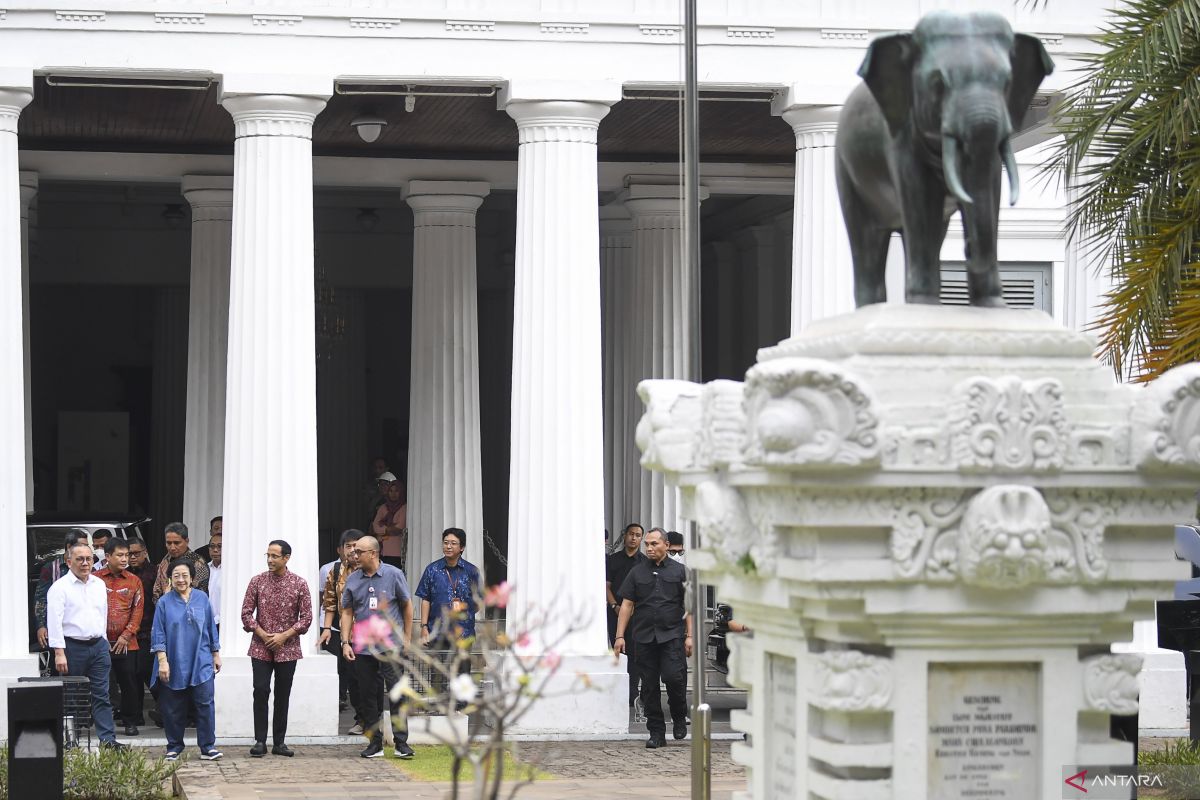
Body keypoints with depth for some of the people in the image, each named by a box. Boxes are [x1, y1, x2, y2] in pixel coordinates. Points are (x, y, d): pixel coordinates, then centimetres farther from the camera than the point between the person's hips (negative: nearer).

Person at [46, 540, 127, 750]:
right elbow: (54, 621, -13)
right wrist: (59, 652, -19)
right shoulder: (60, 587, -7)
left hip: (98, 645, 5)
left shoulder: (99, 585, 12)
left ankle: (108, 739, -2)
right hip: (72, 647, -5)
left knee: (102, 695, 1)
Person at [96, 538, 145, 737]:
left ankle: (131, 722, 11)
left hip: (126, 643, 1)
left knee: (129, 683, 1)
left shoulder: (134, 581, 7)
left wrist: (126, 635, -6)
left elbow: (138, 610, 4)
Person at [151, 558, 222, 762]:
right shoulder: (164, 602, 0)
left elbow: (211, 628, 11)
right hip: (174, 665, -1)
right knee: (173, 708, 5)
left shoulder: (202, 599, 5)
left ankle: (208, 747, 1)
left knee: (205, 704, -4)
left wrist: (216, 655, 12)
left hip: (201, 663, 1)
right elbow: (159, 634, -2)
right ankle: (174, 748, 17)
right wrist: (162, 661, -9)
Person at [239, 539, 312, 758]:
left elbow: (306, 617, -2)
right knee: (260, 692, -6)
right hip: (261, 648, 0)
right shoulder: (257, 581, 1)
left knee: (283, 696, 5)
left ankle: (279, 742, 12)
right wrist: (261, 633, -10)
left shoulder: (299, 584, -2)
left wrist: (284, 636, -11)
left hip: (287, 648, 0)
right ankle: (260, 741, -1)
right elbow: (246, 612, 3)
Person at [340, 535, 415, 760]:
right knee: (368, 696, 6)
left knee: (396, 694, -7)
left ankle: (401, 743, -4)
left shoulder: (393, 575, -1)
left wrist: (407, 637, 4)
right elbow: (347, 612, 11)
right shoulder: (353, 579, 7)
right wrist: (345, 642, 3)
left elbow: (407, 606, 6)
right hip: (362, 647, 4)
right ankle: (375, 743, 14)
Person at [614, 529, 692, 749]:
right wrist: (620, 636, 3)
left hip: (672, 634, -2)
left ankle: (679, 717, 10)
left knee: (674, 677, -16)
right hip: (644, 637, 2)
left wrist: (689, 635, -2)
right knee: (649, 685, 2)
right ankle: (657, 732, 10)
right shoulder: (637, 572, 12)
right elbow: (627, 605, 10)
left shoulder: (679, 571, 7)